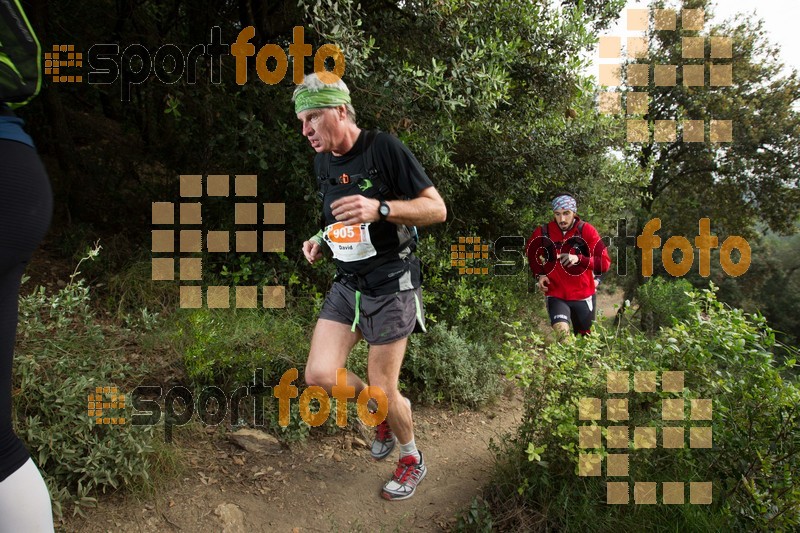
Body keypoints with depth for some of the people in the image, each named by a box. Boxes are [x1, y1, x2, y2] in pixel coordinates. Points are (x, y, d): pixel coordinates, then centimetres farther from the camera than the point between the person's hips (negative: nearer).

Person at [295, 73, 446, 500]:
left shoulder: (385, 148, -14)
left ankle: (412, 460, 31)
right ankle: (383, 413, 25)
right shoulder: (322, 161, 7)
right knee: (319, 375, -6)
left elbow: (437, 209, -15)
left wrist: (379, 208, -30)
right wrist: (320, 240, 2)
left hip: (391, 286, -6)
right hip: (347, 284, 6)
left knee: (383, 391, 1)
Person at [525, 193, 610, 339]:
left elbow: (605, 262, -14)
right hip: (556, 296, -1)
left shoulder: (587, 230, -11)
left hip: (583, 296, 1)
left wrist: (579, 259, -29)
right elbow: (530, 252, 14)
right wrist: (539, 275, 2)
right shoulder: (543, 233, -8)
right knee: (562, 331, -27)